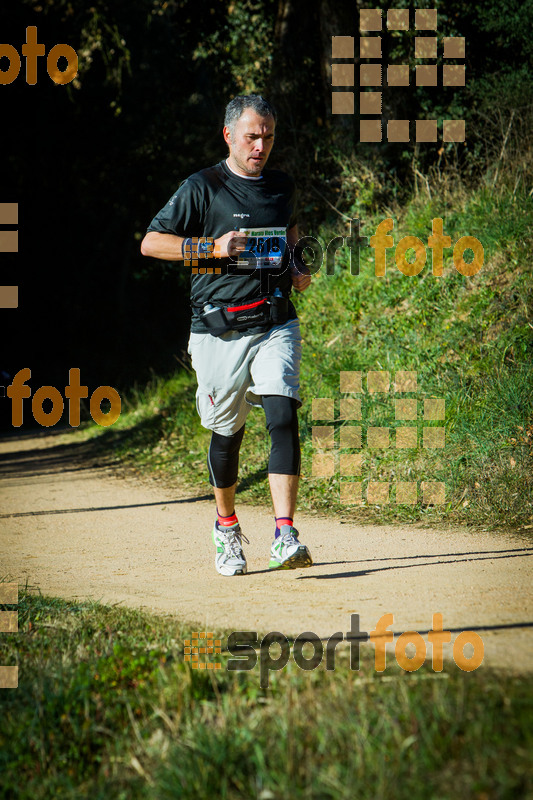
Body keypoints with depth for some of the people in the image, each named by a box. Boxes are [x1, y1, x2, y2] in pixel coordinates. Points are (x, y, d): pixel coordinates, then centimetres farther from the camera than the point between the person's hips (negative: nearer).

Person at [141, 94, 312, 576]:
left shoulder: (283, 187, 12)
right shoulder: (202, 189, -2)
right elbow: (151, 243, -4)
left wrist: (297, 267, 13)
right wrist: (213, 247, -15)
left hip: (276, 325, 2)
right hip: (220, 332, -2)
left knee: (283, 418, -16)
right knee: (226, 434, 7)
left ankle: (284, 537, -22)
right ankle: (226, 526, 31)